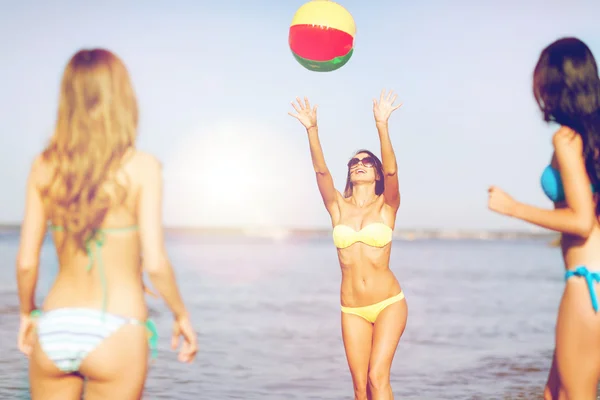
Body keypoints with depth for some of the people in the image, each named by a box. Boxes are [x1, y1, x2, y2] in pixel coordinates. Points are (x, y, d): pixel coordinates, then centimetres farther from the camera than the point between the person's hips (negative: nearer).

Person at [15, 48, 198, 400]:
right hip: (113, 332, -3)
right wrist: (182, 314, 3)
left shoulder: (45, 167, 1)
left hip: (54, 331, 4)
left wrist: (27, 312, 19)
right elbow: (154, 262, -13)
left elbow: (26, 262, 1)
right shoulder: (141, 168, -9)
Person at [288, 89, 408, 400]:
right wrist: (311, 129, -25)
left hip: (389, 304, -3)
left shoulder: (387, 206, -2)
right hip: (352, 310, 3)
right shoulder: (338, 207, 4)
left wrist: (381, 125, -33)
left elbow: (391, 170, -20)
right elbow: (321, 170, -11)